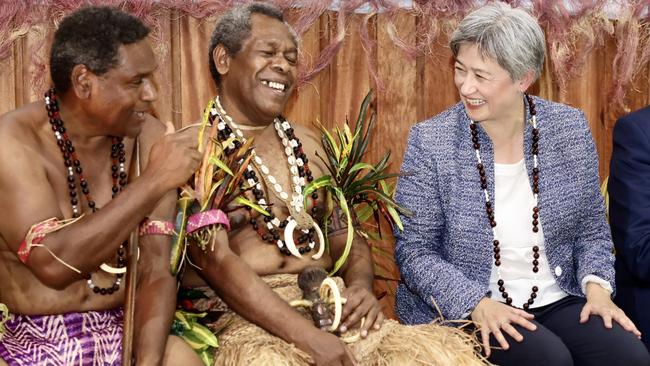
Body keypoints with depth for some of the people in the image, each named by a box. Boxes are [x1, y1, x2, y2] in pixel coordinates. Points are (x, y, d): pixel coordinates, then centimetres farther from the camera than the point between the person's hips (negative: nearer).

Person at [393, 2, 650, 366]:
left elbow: (591, 231, 9)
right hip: (463, 310, -3)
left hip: (557, 300, 3)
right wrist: (476, 303, -20)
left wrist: (596, 285, -9)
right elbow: (415, 251, -7)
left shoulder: (570, 129, 0)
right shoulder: (430, 141, -9)